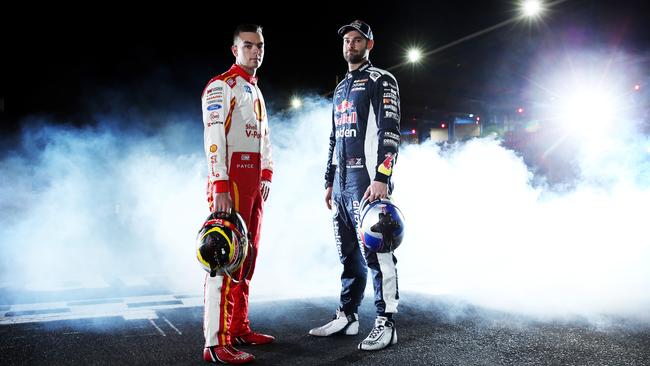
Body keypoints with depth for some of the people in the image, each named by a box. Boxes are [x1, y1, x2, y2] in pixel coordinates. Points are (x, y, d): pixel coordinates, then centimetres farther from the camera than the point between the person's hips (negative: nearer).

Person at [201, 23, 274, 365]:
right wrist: (220, 188, -23)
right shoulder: (221, 86, -6)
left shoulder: (255, 91, 22)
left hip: (253, 183, 9)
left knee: (247, 256, 12)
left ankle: (239, 327, 22)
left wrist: (266, 175, 13)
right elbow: (214, 138, -16)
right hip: (230, 182, -9)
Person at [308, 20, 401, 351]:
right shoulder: (341, 89, 24)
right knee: (350, 255, 11)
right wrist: (329, 181, 19)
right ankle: (347, 317, 19)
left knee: (375, 252, -6)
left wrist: (382, 178, -21)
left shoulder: (381, 81, 0)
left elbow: (389, 131, -12)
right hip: (342, 183, 7)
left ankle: (385, 324, 1)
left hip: (368, 180, -7)